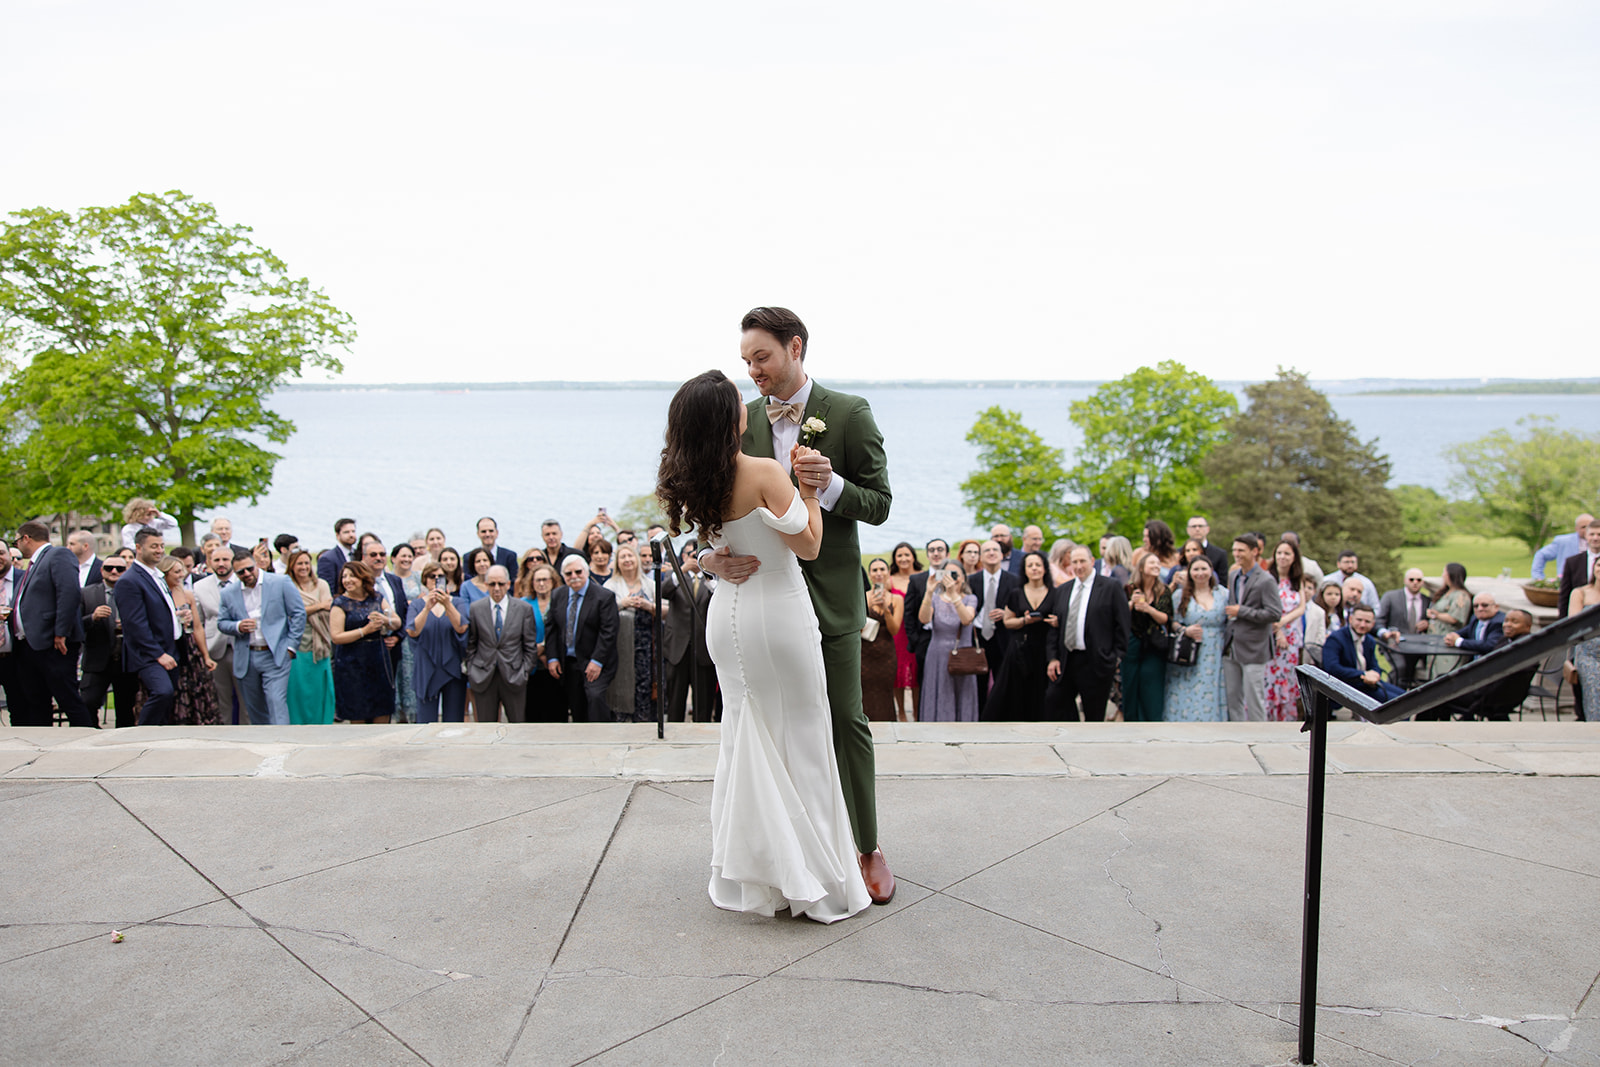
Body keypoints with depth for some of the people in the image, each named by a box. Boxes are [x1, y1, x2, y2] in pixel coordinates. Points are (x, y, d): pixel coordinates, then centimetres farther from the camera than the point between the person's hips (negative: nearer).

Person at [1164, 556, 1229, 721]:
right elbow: (1171, 623, 6)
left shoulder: (1224, 594, 8)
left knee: (1212, 697, -2)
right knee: (1186, 697, -4)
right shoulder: (1181, 595, 6)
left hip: (1215, 657, 1)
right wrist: (1186, 630, -13)